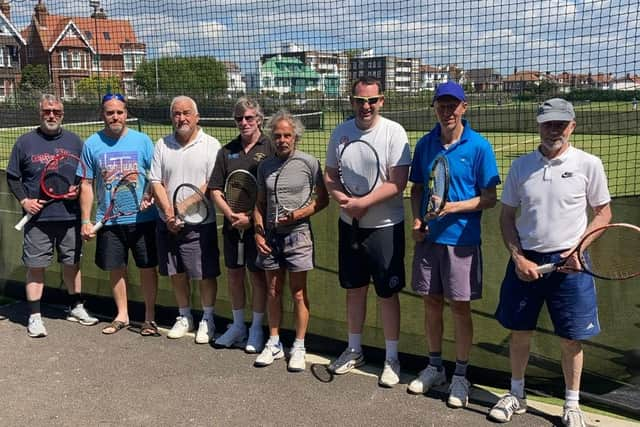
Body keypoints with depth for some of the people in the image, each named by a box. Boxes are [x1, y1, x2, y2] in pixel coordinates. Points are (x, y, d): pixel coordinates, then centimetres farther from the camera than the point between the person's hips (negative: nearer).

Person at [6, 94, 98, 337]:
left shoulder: (74, 142, 7)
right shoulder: (25, 143, 2)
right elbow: (12, 177, 7)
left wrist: (78, 190, -6)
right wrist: (23, 200, -6)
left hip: (70, 215, 2)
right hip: (38, 217, -2)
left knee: (72, 263, 13)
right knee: (35, 266, 2)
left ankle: (76, 308, 29)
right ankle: (34, 316, 12)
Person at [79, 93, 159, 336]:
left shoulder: (142, 141, -1)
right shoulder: (92, 144, 3)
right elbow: (86, 185, 6)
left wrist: (150, 196, -19)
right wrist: (85, 220, 1)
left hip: (142, 218, -1)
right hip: (109, 221, 2)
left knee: (147, 268, 4)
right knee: (115, 269, 11)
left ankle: (150, 317, 19)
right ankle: (122, 315, 29)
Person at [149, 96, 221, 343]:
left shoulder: (210, 145, -4)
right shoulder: (162, 145, 8)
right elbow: (156, 182, 4)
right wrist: (169, 212, -10)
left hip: (199, 224, -4)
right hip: (168, 223, 4)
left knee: (206, 274, 2)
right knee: (177, 273, 13)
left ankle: (207, 320, 18)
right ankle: (184, 317, 30)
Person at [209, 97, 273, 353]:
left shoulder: (270, 148, -5)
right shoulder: (227, 151, 9)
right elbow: (215, 190, 8)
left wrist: (251, 216, -14)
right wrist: (230, 214, -7)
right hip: (232, 224, 4)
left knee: (257, 275, 4)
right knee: (233, 274, 12)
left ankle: (256, 329, 18)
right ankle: (238, 326, 27)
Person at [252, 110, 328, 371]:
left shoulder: (309, 163, -4)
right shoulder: (265, 166, 8)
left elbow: (322, 199, -2)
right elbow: (260, 204, 14)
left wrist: (300, 214, -16)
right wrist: (258, 232, 3)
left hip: (297, 234, -4)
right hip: (270, 235, 4)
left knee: (298, 293, 2)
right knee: (273, 292, 10)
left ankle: (299, 347, 13)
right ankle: (274, 344, 23)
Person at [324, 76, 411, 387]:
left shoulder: (393, 132, -11)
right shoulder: (340, 133, 3)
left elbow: (397, 184, -16)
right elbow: (330, 176, 8)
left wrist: (362, 203, -21)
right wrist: (343, 199, -12)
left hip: (385, 226, -4)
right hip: (349, 224, 4)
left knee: (387, 293, 5)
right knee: (354, 289, 16)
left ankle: (391, 358, 19)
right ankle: (354, 349, 32)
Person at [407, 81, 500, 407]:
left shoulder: (479, 146, -7)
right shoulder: (425, 144, 6)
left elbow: (489, 198, -7)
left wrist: (454, 207, -20)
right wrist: (417, 221, -3)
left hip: (461, 240, -4)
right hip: (428, 237, 4)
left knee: (460, 307, 3)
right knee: (431, 302, 12)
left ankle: (460, 375, 19)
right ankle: (434, 367, 29)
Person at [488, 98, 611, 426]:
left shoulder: (588, 164, -3)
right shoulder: (521, 165, 3)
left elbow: (603, 213, 4)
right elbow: (507, 216, 7)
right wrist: (518, 258, -4)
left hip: (569, 263, -2)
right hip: (525, 261, 2)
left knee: (570, 338, 6)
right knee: (519, 331, 12)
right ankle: (516, 395, 31)